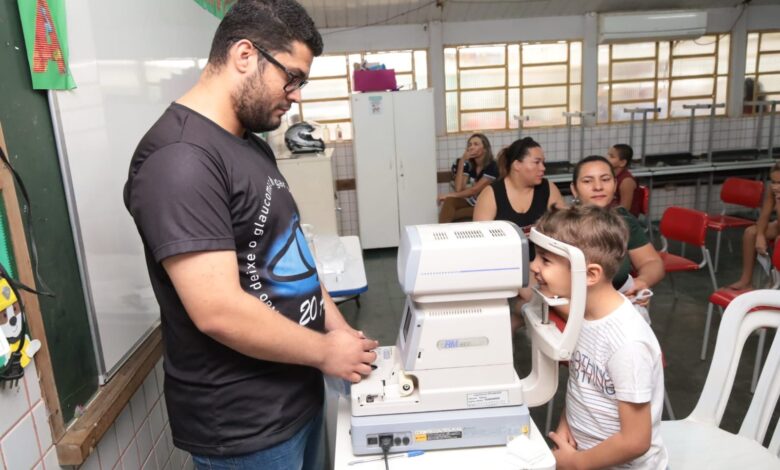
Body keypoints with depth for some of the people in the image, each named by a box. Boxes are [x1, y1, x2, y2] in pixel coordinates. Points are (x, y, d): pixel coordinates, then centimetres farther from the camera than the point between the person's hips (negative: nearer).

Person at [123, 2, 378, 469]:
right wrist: (326, 352, -16)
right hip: (243, 427, -8)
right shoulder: (180, 157, -23)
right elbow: (219, 311, -28)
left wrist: (339, 328, 3)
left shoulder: (254, 147, 8)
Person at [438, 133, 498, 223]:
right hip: (473, 201, 6)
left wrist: (450, 194, -15)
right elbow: (458, 189, -10)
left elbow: (475, 190, -18)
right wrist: (461, 162, -13)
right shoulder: (469, 165, 3)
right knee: (449, 201, -23)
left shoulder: (492, 166, -15)